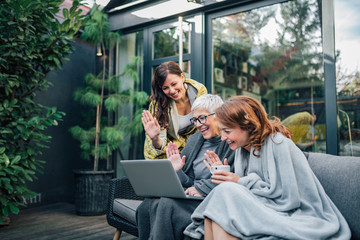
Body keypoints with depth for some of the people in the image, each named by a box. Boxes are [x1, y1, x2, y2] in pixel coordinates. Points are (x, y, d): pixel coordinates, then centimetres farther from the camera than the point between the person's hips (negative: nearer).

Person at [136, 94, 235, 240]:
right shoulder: (194, 140, 18)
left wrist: (202, 189, -18)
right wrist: (177, 171, -3)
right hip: (191, 197, 6)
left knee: (167, 204, -29)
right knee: (149, 204, -20)